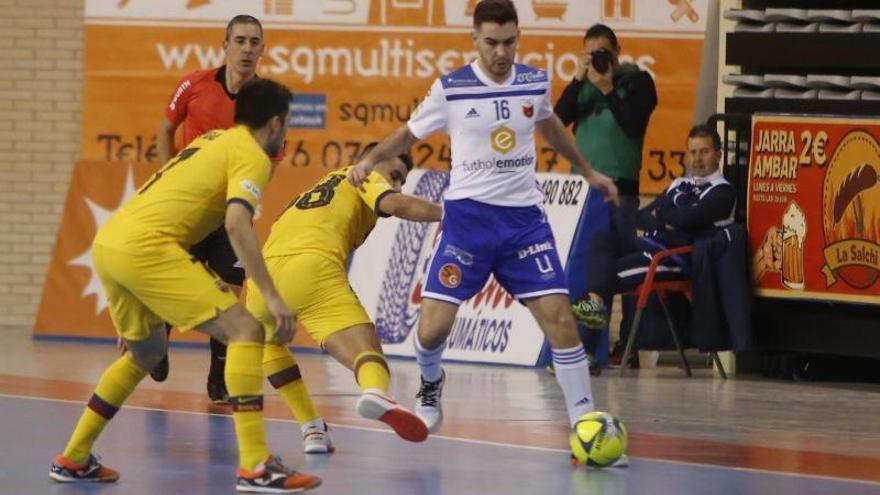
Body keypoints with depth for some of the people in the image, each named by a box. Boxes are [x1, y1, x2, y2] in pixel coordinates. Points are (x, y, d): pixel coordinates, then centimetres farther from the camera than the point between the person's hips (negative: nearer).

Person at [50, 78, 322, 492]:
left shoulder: (211, 141, 27)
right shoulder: (251, 155, 0)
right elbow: (236, 223, -17)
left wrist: (201, 282, 36)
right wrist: (271, 297, -18)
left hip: (107, 242, 9)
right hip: (144, 245, -9)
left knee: (146, 351, 30)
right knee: (245, 330, -8)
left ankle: (74, 459, 32)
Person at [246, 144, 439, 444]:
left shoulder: (325, 185, 40)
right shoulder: (365, 176, 20)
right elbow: (395, 204, -1)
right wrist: (450, 214, -2)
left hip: (264, 274, 6)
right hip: (313, 267, -6)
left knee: (265, 339, 37)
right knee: (368, 355, -19)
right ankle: (375, 393, -56)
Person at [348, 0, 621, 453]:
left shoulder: (534, 83, 3)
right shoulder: (450, 89, -5)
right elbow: (409, 133, 9)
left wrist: (587, 170, 36)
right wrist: (371, 159, -10)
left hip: (524, 216, 2)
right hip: (468, 215, -2)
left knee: (558, 316, -12)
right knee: (433, 326, -7)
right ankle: (431, 383, 28)